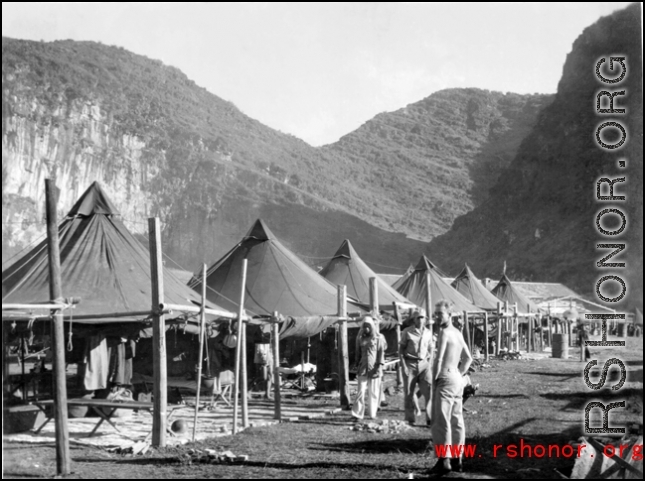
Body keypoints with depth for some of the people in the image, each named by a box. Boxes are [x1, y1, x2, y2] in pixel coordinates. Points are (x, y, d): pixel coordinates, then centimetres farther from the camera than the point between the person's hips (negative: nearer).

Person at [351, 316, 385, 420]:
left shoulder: (377, 338, 3)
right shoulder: (360, 338, 10)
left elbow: (381, 352, 0)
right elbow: (358, 353, 15)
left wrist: (379, 365, -8)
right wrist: (357, 366, 12)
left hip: (374, 369, -1)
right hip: (363, 369, 1)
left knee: (374, 392, 2)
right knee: (361, 391, -6)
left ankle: (372, 414, 11)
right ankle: (357, 413, -8)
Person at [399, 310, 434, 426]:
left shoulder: (428, 332, 8)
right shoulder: (407, 332, -2)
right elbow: (402, 349, 0)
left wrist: (430, 364, 7)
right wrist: (403, 365, -8)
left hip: (424, 364, 2)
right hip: (410, 364, -2)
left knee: (429, 389, -13)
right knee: (409, 392, 2)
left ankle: (430, 418, -9)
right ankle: (411, 419, 15)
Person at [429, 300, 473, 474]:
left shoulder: (444, 332, -13)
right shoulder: (458, 333, 15)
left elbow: (439, 359, -18)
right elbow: (468, 358, 22)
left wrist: (434, 379, -8)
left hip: (446, 380, -9)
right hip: (458, 380, 9)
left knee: (441, 420, -9)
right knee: (457, 420, 10)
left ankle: (444, 460, -12)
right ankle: (456, 460, 13)